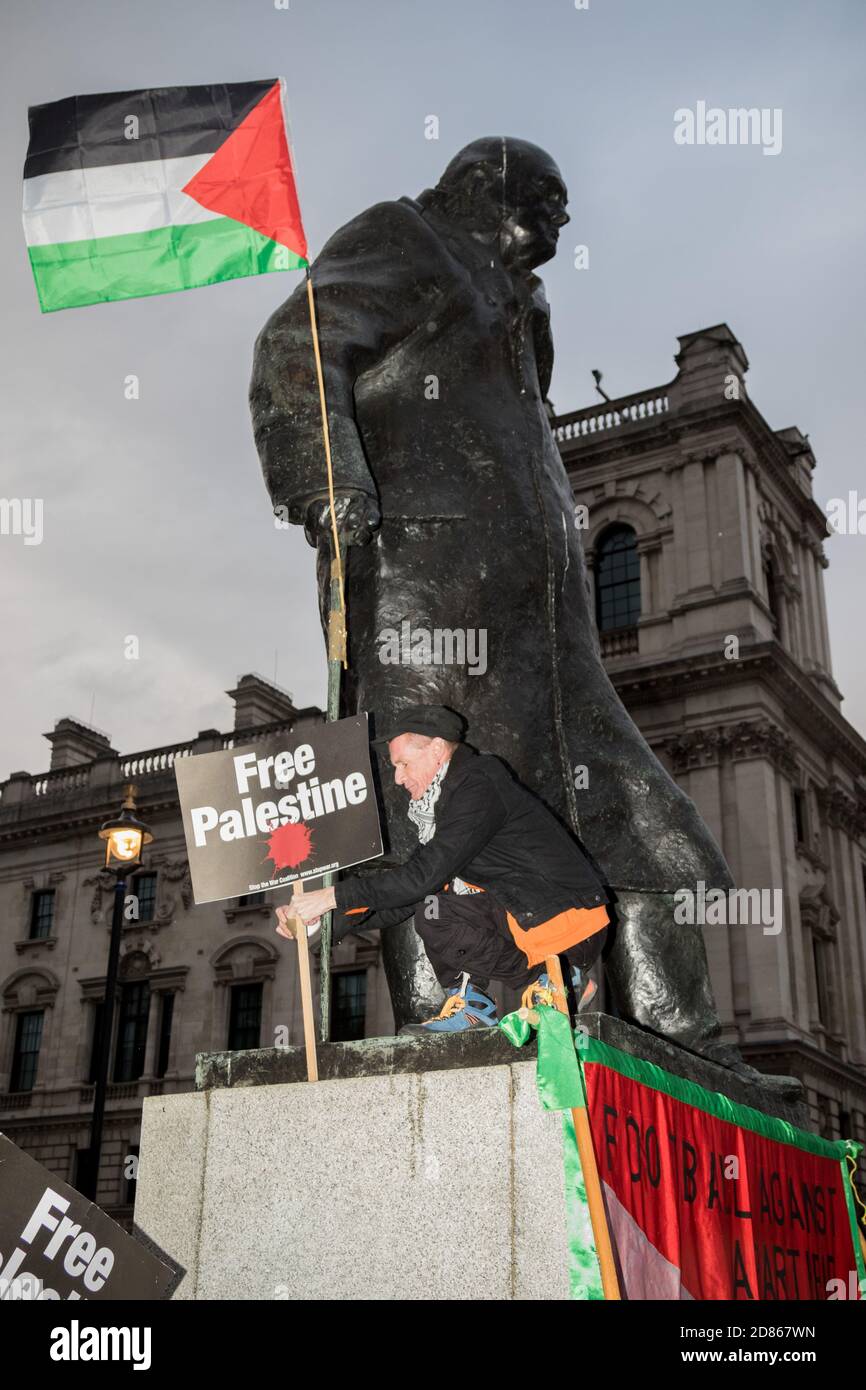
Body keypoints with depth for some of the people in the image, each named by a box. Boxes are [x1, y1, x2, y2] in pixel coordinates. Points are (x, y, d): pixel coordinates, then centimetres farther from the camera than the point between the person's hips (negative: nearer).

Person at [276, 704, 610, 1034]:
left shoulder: (480, 786, -15)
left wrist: (335, 896, -19)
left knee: (437, 913, -22)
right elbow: (411, 890, 13)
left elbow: (424, 874, -23)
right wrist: (327, 921, 3)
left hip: (572, 925, -10)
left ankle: (547, 978, -8)